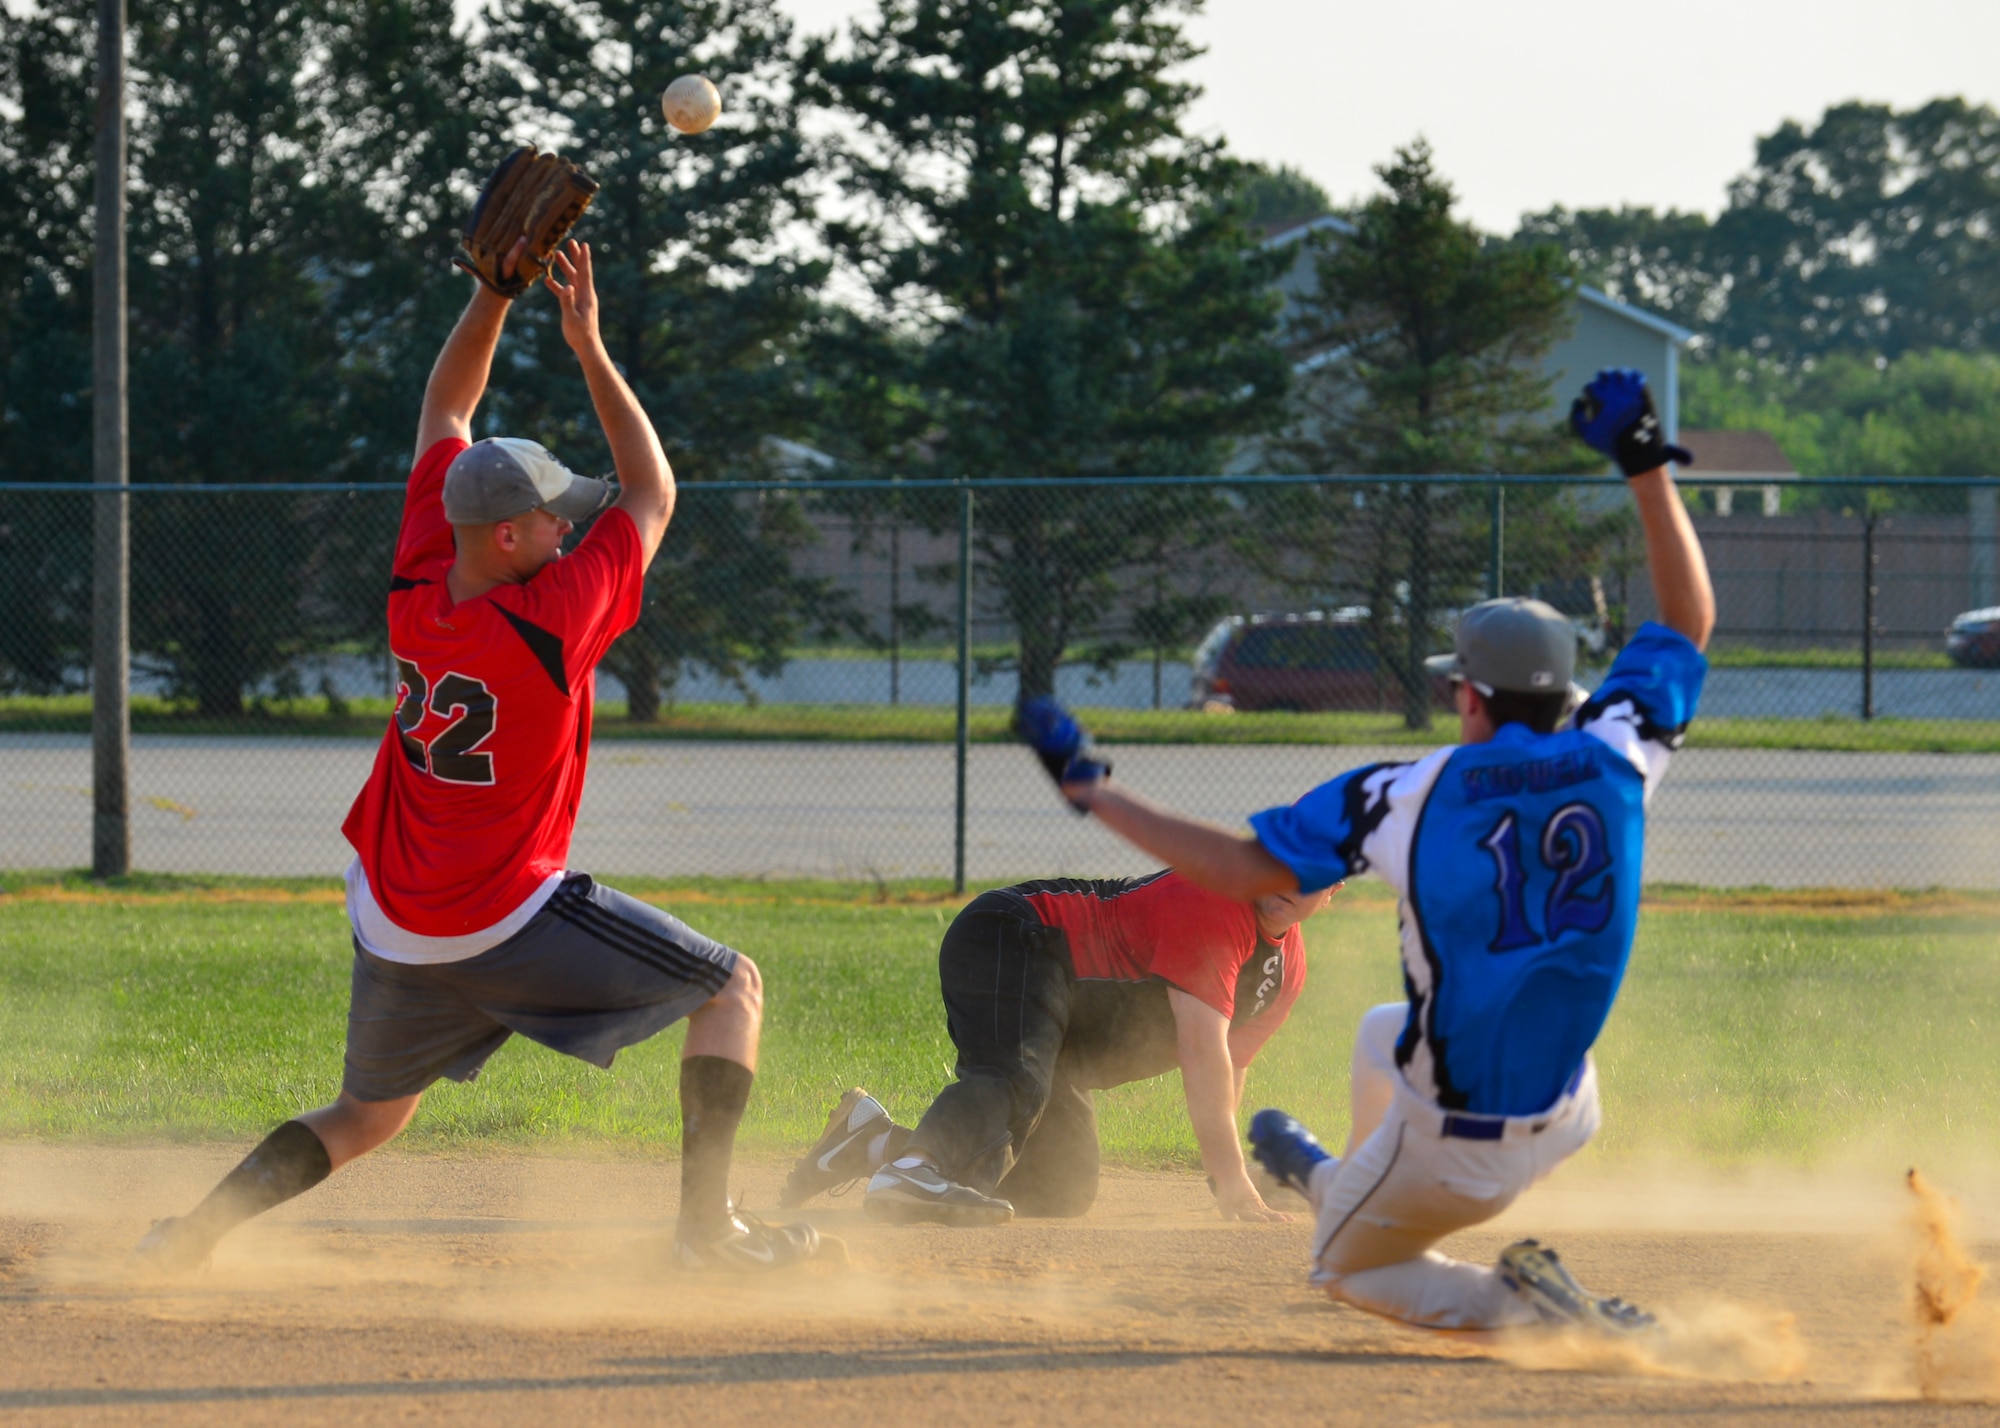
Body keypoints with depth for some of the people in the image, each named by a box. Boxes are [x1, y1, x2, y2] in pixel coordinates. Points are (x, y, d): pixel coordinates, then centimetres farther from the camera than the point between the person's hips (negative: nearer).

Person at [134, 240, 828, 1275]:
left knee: (366, 1116, 26)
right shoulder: (554, 619, -19)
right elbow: (652, 493, -5)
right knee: (732, 988, 5)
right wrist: (589, 347, -4)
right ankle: (706, 1223, -6)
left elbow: (444, 410, 10)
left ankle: (199, 1228, 9)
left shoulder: (417, 587, -3)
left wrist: (495, 290, 5)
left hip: (391, 934, 6)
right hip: (508, 920, -6)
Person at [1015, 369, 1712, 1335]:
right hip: (1566, 1117, 6)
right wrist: (1647, 465, 9)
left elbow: (1239, 867, -19)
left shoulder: (1407, 800, -19)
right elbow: (1689, 620, 5)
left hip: (1458, 1146, -6)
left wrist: (1089, 789, -10)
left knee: (1348, 1266, 24)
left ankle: (1528, 1308, -2)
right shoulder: (1612, 763, -9)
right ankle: (1339, 1181, 63)